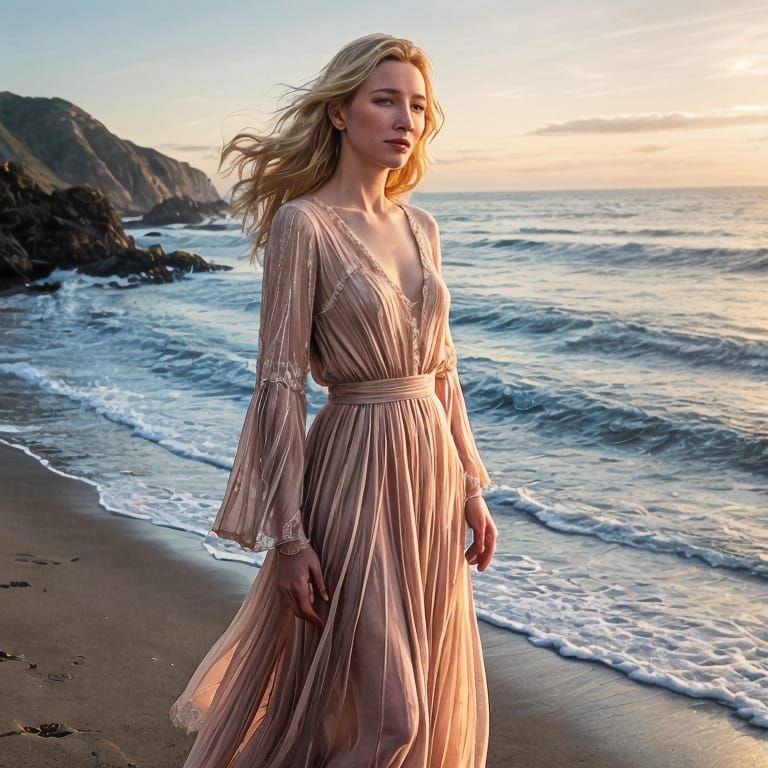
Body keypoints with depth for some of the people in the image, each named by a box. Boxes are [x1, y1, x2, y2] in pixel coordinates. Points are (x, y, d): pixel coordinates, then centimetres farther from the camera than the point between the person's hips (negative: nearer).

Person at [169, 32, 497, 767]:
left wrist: (470, 487, 12)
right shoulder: (303, 223, -12)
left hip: (432, 460, 7)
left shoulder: (420, 227, 9)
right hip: (356, 467, -7)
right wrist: (288, 535, -16)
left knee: (434, 696, 16)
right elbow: (280, 383, -14)